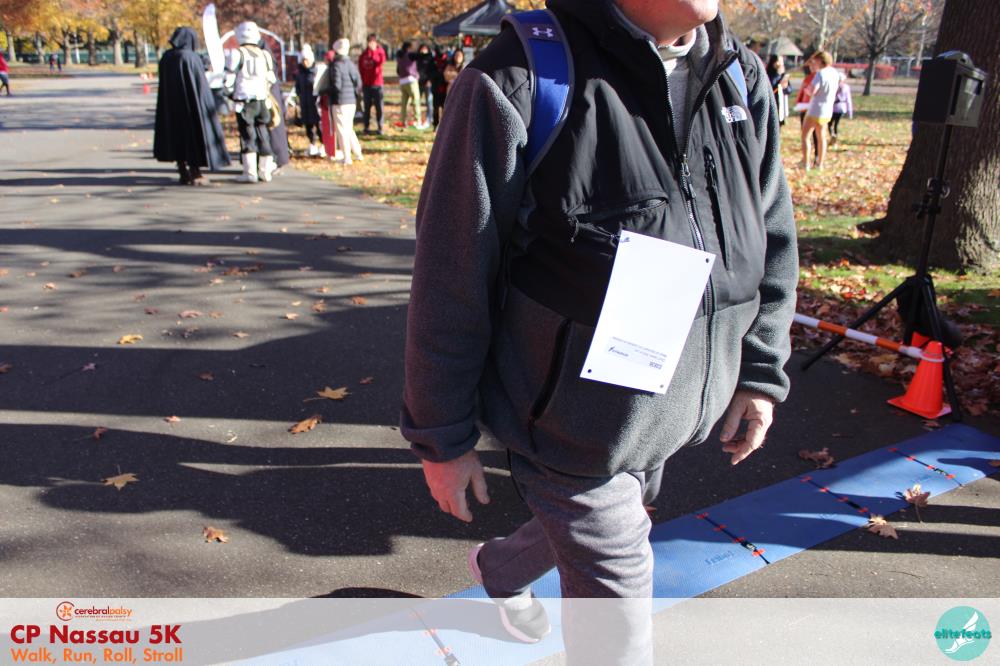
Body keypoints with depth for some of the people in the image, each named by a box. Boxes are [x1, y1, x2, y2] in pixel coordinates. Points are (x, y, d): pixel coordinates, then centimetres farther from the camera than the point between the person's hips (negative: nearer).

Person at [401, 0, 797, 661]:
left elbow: (773, 238, 9)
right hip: (573, 426, -7)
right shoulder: (519, 84, -21)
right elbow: (452, 283, -17)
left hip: (676, 419, 7)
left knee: (595, 528, 30)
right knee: (616, 601, 6)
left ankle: (500, 568, 62)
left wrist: (760, 372, 7)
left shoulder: (744, 78, 0)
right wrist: (442, 437, -11)